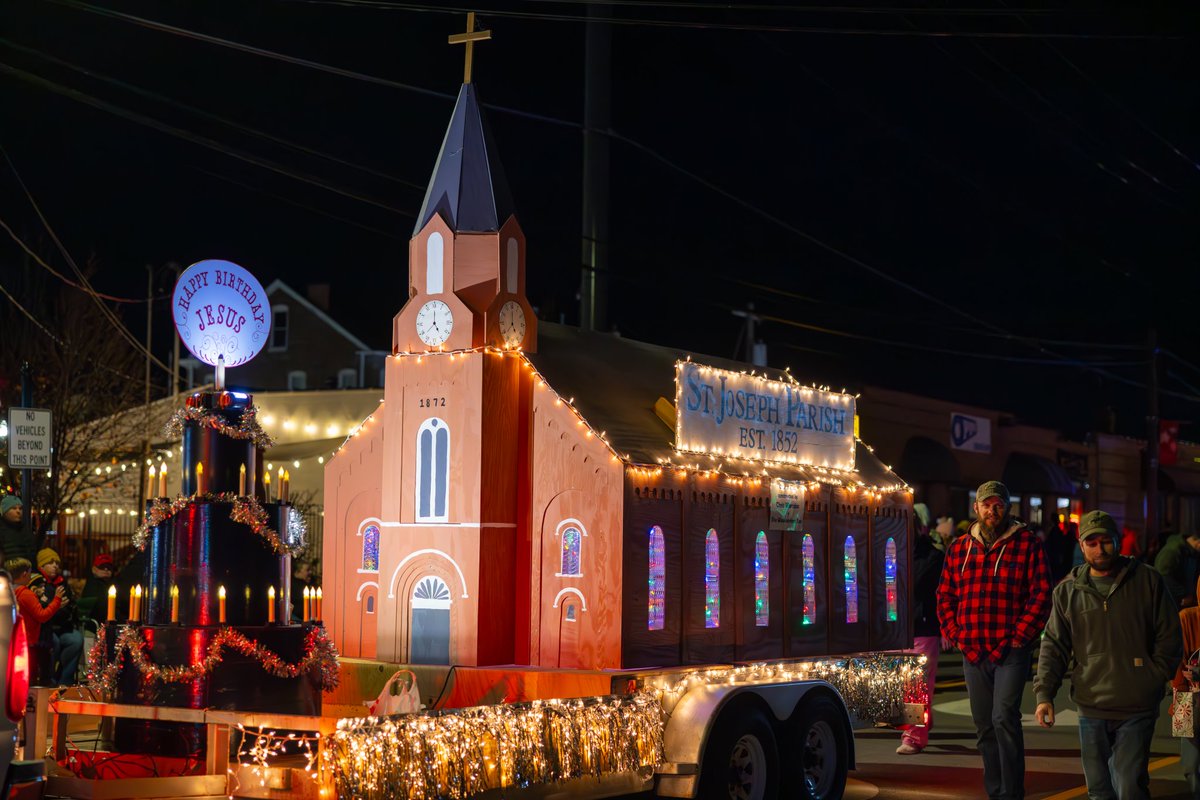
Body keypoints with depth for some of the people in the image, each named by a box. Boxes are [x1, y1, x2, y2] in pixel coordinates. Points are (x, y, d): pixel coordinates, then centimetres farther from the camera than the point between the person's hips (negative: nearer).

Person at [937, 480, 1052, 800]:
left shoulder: (1028, 544, -1)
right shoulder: (959, 548, 12)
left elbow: (1041, 595, -5)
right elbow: (945, 597, 14)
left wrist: (1019, 637, -11)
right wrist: (956, 636, 2)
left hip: (1011, 652, -5)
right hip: (973, 652, 5)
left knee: (1004, 719, -16)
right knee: (984, 727, 10)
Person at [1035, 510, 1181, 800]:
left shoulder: (1148, 581, 1)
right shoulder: (1067, 592, 6)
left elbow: (1170, 637, 4)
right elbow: (1054, 646, 5)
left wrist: (1154, 681, -5)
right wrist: (1044, 694, -6)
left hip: (1137, 710, -3)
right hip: (1091, 709, 3)